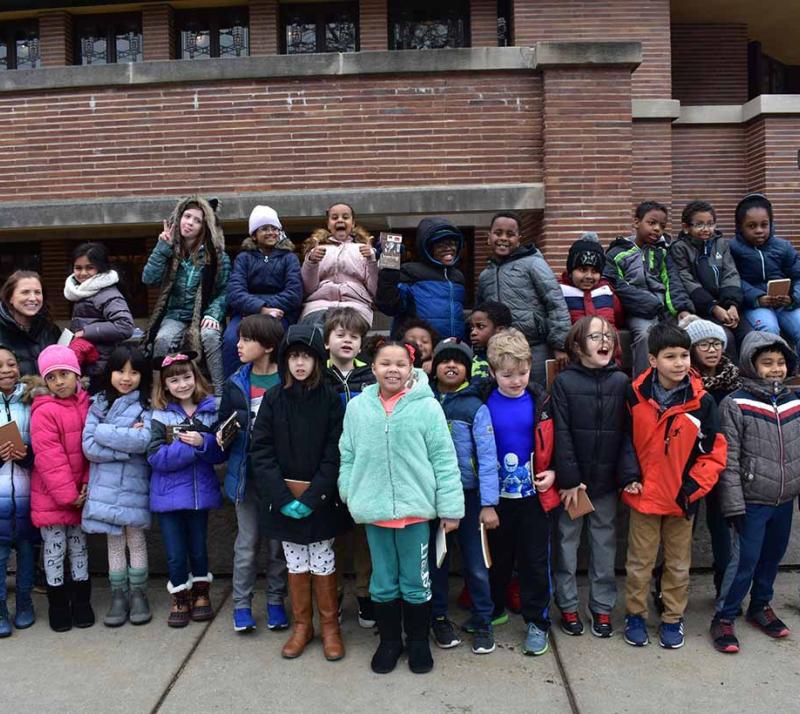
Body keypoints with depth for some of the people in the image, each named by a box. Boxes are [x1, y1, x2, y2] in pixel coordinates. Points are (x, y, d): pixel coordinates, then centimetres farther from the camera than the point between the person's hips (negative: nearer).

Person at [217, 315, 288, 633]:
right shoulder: (236, 382, 5)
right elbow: (224, 421, 13)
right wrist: (222, 436, -7)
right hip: (246, 472, 3)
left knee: (277, 542, 11)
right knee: (247, 542, 10)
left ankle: (276, 601, 27)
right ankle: (242, 604, 23)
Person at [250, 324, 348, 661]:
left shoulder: (330, 399, -6)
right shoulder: (273, 399, -1)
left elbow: (335, 453, -9)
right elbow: (261, 450, -5)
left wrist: (312, 497, -17)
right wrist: (282, 497, -14)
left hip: (320, 500, -2)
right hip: (284, 498, 2)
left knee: (322, 563, 8)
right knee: (295, 564, 13)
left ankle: (329, 625, 25)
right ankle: (301, 625, 29)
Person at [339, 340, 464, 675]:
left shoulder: (427, 407, -10)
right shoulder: (357, 407, -1)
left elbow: (444, 460, -8)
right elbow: (348, 456, 7)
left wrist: (450, 507, -7)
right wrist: (350, 495, 5)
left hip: (415, 508, -2)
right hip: (374, 509, 2)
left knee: (416, 583, 13)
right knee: (382, 583, 17)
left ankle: (418, 641, 34)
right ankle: (389, 640, 36)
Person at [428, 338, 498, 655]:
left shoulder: (476, 407, -4)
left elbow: (487, 457, -8)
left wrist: (489, 504, -14)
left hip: (467, 495, -2)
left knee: (476, 564, 4)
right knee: (435, 560, 12)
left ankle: (482, 623, 22)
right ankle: (439, 618, 30)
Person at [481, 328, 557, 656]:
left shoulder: (541, 402, -6)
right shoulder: (483, 404, -9)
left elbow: (555, 442, 5)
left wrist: (552, 472, -7)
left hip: (534, 494, 0)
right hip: (496, 496, 0)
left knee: (535, 560, 9)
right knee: (496, 556, 17)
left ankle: (537, 621, 23)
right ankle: (494, 608, 37)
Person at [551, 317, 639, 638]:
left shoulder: (620, 382, 1)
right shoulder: (564, 382, -6)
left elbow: (627, 432, -2)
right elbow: (561, 434, -9)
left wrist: (630, 475, -12)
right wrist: (569, 479, -13)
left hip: (606, 479, 2)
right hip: (572, 480, -2)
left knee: (605, 543, 11)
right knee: (567, 542, 9)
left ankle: (602, 607, 26)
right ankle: (568, 606, 24)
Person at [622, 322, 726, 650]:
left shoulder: (702, 401, -9)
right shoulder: (635, 395, -9)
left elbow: (713, 453, -4)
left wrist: (693, 489, -10)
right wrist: (628, 477, -5)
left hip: (682, 499, 1)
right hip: (644, 495, 0)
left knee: (678, 564, 15)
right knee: (639, 562, 12)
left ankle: (673, 619, 32)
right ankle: (635, 615, 29)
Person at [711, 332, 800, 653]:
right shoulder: (736, 405, -11)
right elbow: (729, 460, -12)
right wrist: (734, 506, -14)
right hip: (752, 502, -5)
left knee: (772, 557, 18)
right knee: (744, 561, -1)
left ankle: (760, 606, 38)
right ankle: (724, 618, 14)